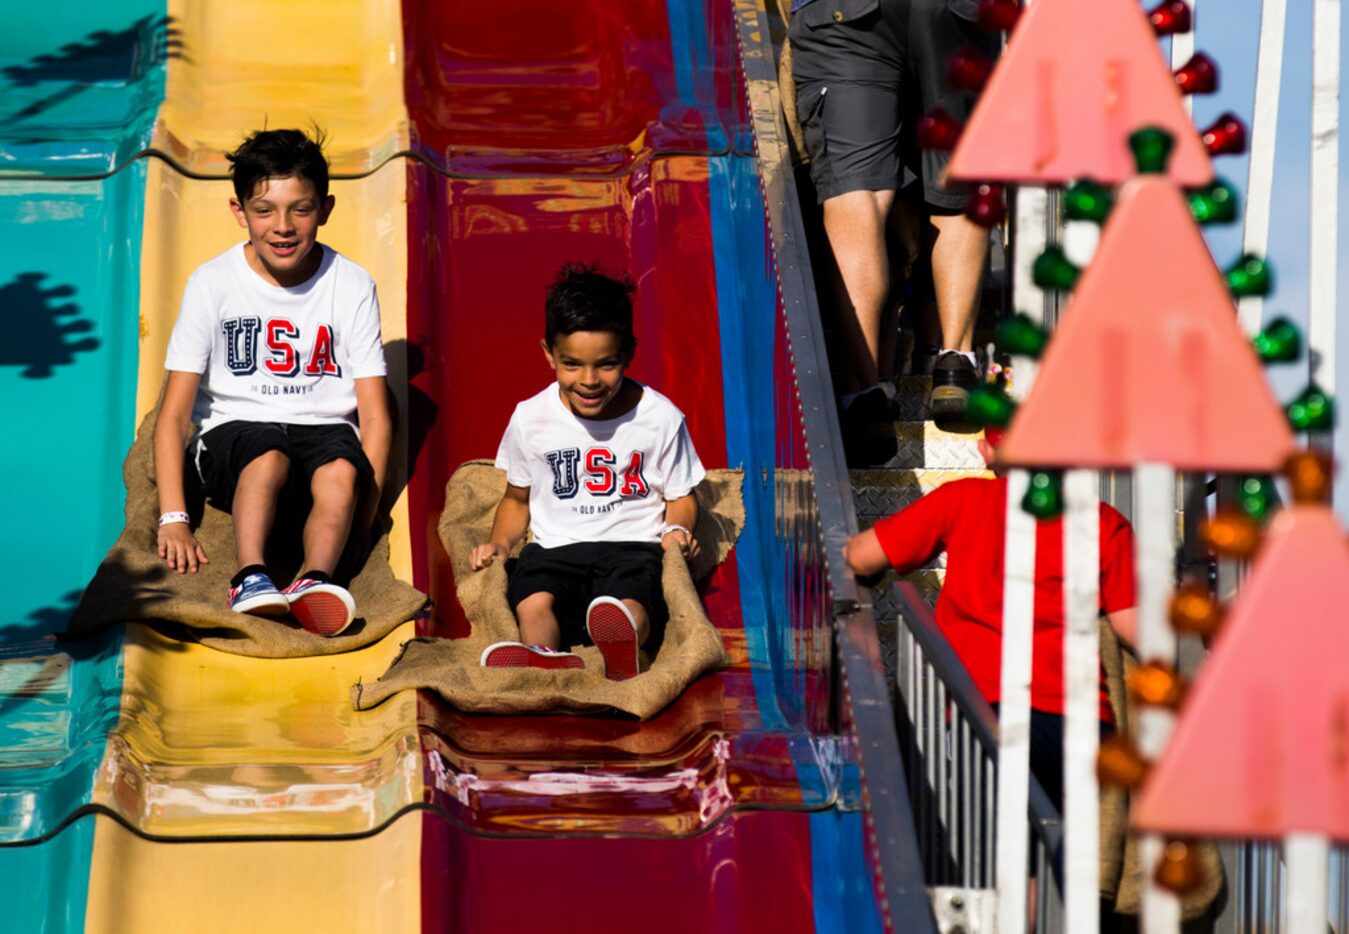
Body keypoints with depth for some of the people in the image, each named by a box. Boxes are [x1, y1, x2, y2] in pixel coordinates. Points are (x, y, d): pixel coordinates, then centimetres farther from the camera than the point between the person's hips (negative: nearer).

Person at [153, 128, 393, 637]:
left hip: (325, 428, 1)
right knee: (268, 457, -37)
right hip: (234, 429, -1)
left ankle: (314, 582, -54)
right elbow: (174, 414, -5)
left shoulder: (352, 286, -2)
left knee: (341, 473, -34)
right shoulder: (213, 284, -5)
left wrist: (363, 508, -16)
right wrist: (173, 518, -16)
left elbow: (375, 416, -3)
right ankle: (251, 577, -53)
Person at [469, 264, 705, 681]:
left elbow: (680, 496, 11)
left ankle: (620, 652, -72)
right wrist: (499, 544, -1)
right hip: (555, 547, 2)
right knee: (533, 601, -34)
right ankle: (544, 660, -65)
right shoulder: (530, 418, 4)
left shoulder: (660, 418, 0)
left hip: (632, 547, -2)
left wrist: (678, 530, -11)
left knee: (631, 606, -38)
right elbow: (518, 498, 19)